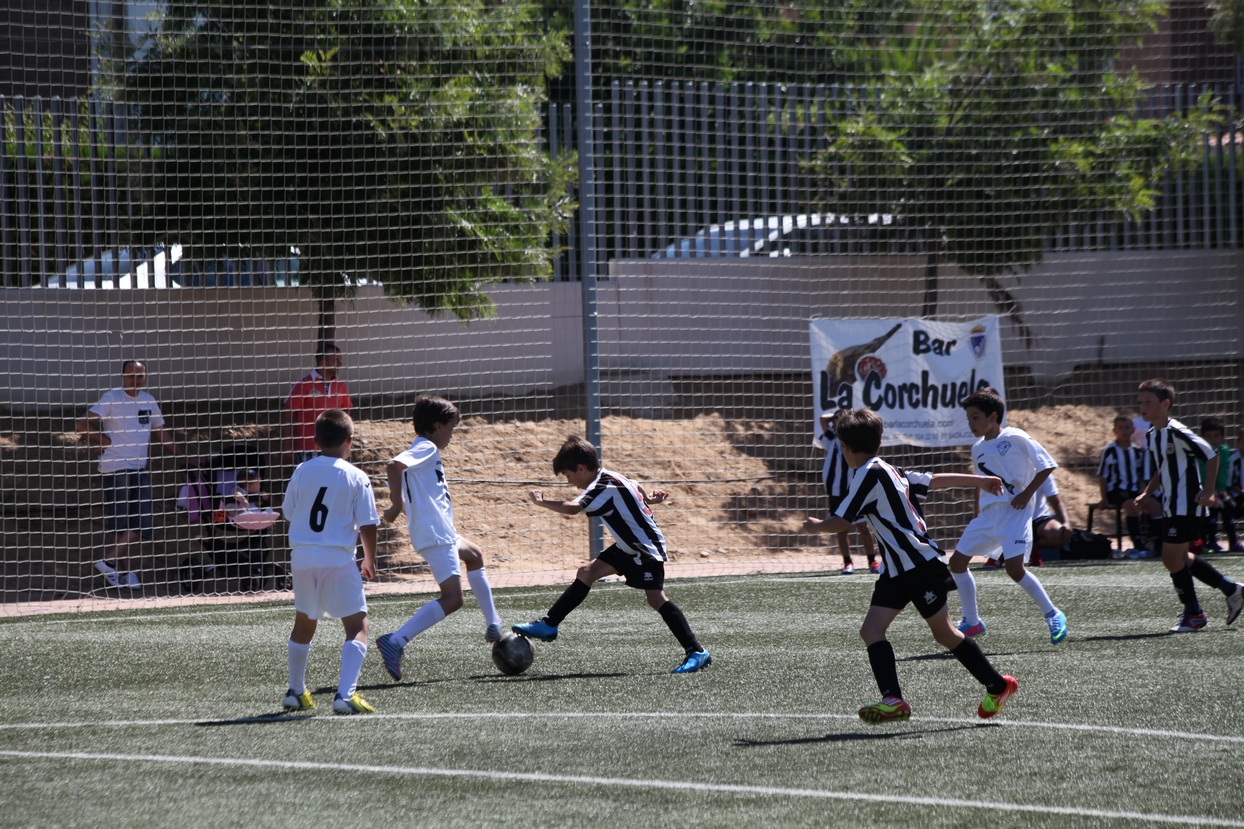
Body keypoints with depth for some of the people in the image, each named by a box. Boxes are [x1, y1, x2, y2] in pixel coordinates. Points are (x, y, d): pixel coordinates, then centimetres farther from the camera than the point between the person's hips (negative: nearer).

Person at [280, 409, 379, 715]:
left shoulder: (302, 472, 3)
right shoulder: (356, 477, -6)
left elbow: (287, 514, 11)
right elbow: (368, 526, -6)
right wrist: (370, 562, 9)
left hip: (302, 558, 5)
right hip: (338, 559, -4)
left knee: (304, 624, 22)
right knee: (357, 626, -2)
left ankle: (296, 692, 33)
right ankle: (345, 694, -18)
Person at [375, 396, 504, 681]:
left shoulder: (424, 450, 19)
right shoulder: (427, 449, -10)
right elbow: (394, 465, -28)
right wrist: (397, 505, -23)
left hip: (442, 533, 11)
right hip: (436, 535, -11)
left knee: (474, 554, 35)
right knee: (452, 598, -17)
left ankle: (493, 626, 42)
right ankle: (395, 641, -26)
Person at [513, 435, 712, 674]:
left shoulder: (604, 488, -24)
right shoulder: (609, 478, 5)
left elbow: (573, 508, -36)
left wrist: (541, 502, -30)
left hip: (646, 548, -10)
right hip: (629, 547, 10)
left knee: (655, 597, -15)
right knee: (586, 573, 7)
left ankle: (696, 652, -14)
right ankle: (548, 625, 12)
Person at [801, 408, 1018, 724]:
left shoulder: (869, 474, -14)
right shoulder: (890, 472, 14)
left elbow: (842, 521, -14)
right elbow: (936, 480, 22)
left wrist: (816, 526, 7)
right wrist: (979, 481, 34)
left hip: (921, 564, -9)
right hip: (897, 570, 9)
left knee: (944, 633, 2)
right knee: (871, 630, -5)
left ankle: (998, 686, 16)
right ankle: (893, 700, -16)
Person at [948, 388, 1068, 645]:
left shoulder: (1015, 438, -9)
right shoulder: (978, 448, 12)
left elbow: (1047, 465, -7)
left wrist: (1027, 493, -15)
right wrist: (977, 515, 17)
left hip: (1014, 512, -8)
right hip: (987, 514, 8)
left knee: (1014, 568, -20)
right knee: (957, 561, 5)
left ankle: (1053, 615, -3)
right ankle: (972, 622, 17)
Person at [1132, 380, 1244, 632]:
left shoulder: (1177, 433, -18)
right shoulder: (1151, 436, 9)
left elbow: (1211, 456, -13)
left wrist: (1208, 490, -17)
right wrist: (1146, 493, 9)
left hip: (1187, 505, -9)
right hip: (1172, 505, 9)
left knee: (1172, 557, -8)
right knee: (1179, 558, 13)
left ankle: (1193, 614, 6)